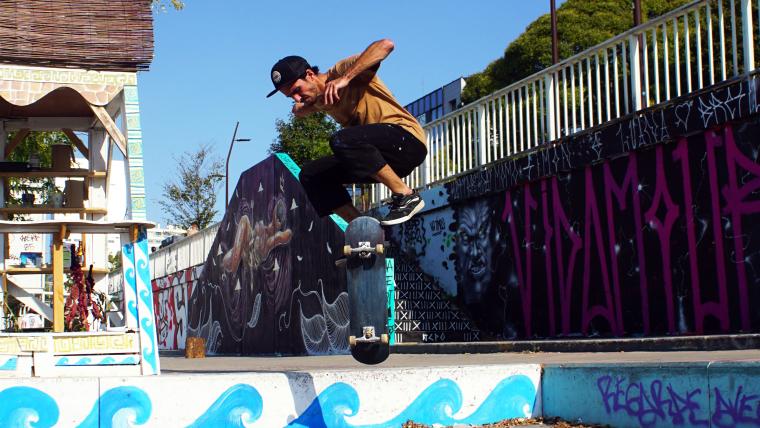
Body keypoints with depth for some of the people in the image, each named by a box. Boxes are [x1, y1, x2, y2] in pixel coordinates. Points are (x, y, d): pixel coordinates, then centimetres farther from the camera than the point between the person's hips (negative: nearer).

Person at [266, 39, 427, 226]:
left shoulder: (342, 71, -12)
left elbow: (385, 45, -25)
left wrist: (345, 78, -32)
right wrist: (300, 108, -1)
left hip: (408, 139, -9)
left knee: (341, 140, -32)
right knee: (310, 175, 0)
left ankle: (406, 196, -20)